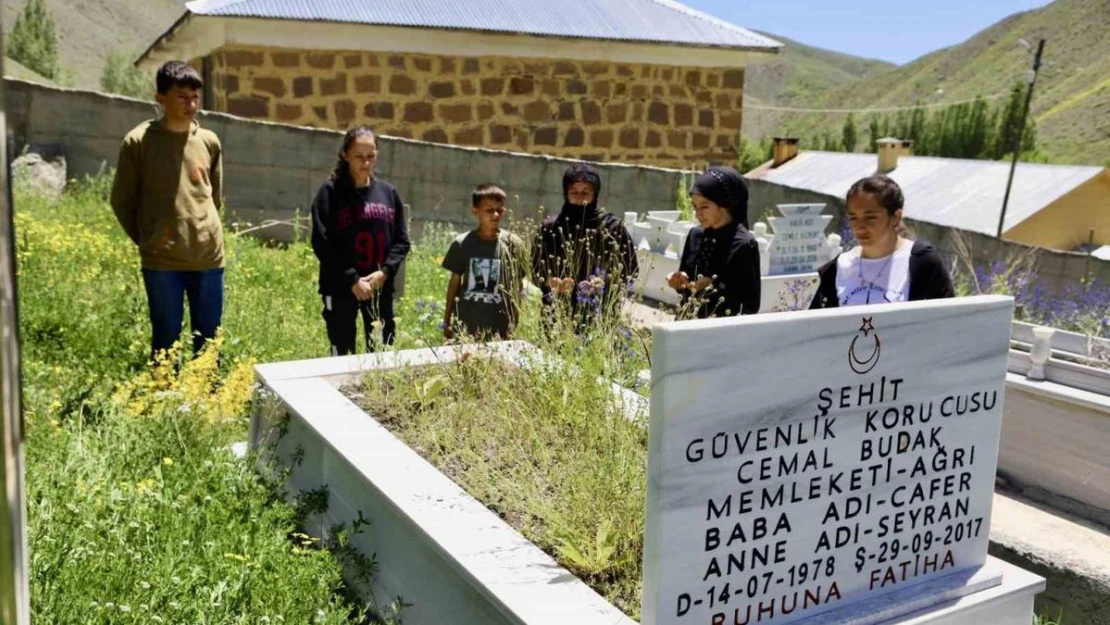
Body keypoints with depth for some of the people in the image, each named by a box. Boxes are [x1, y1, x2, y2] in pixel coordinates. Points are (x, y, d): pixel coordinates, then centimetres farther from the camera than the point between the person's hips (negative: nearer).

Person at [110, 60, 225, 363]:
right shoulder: (139, 141, -5)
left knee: (208, 340, 11)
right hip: (161, 261, -3)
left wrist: (205, 234, 14)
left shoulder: (209, 142, 5)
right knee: (166, 340, 7)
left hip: (208, 257, 3)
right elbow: (121, 200, 3)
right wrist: (146, 240, 4)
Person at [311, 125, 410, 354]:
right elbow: (322, 243, -9)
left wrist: (384, 271, -9)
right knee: (342, 354, 4)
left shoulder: (388, 193, 8)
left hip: (381, 289, 4)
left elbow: (402, 240, 8)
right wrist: (352, 279, -15)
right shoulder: (330, 193, -4)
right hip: (340, 289, -3)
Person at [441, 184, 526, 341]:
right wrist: (447, 322, 8)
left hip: (499, 328, -1)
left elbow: (517, 287, 4)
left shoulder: (513, 244, -3)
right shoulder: (462, 244, -1)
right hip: (465, 327, 1)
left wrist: (515, 323, 2)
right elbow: (454, 283, 7)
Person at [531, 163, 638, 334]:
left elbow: (630, 271, 4)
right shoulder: (550, 228, 5)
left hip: (600, 317, -1)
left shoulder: (613, 227, 1)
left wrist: (606, 282, -14)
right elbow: (537, 270, 10)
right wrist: (549, 282, -12)